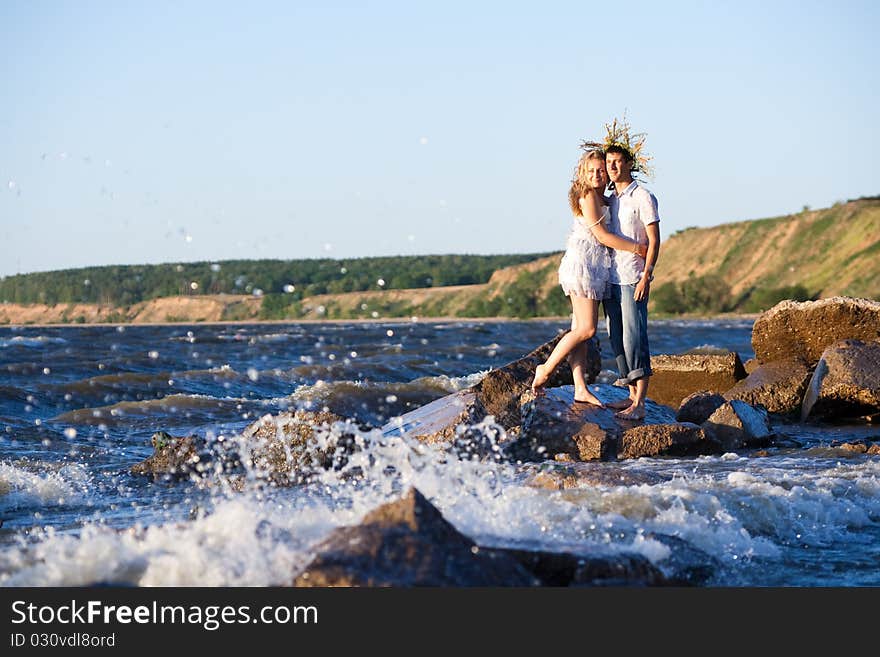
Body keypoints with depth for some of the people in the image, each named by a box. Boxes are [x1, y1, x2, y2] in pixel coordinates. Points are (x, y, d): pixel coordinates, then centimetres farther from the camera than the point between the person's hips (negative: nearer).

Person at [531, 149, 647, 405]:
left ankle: (581, 389, 2)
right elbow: (602, 235, -13)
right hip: (582, 264, -9)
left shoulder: (603, 199, 19)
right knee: (586, 329, -11)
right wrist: (636, 247, -9)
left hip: (594, 267, 9)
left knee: (581, 329, 4)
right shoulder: (588, 196, -9)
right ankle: (546, 369, 2)